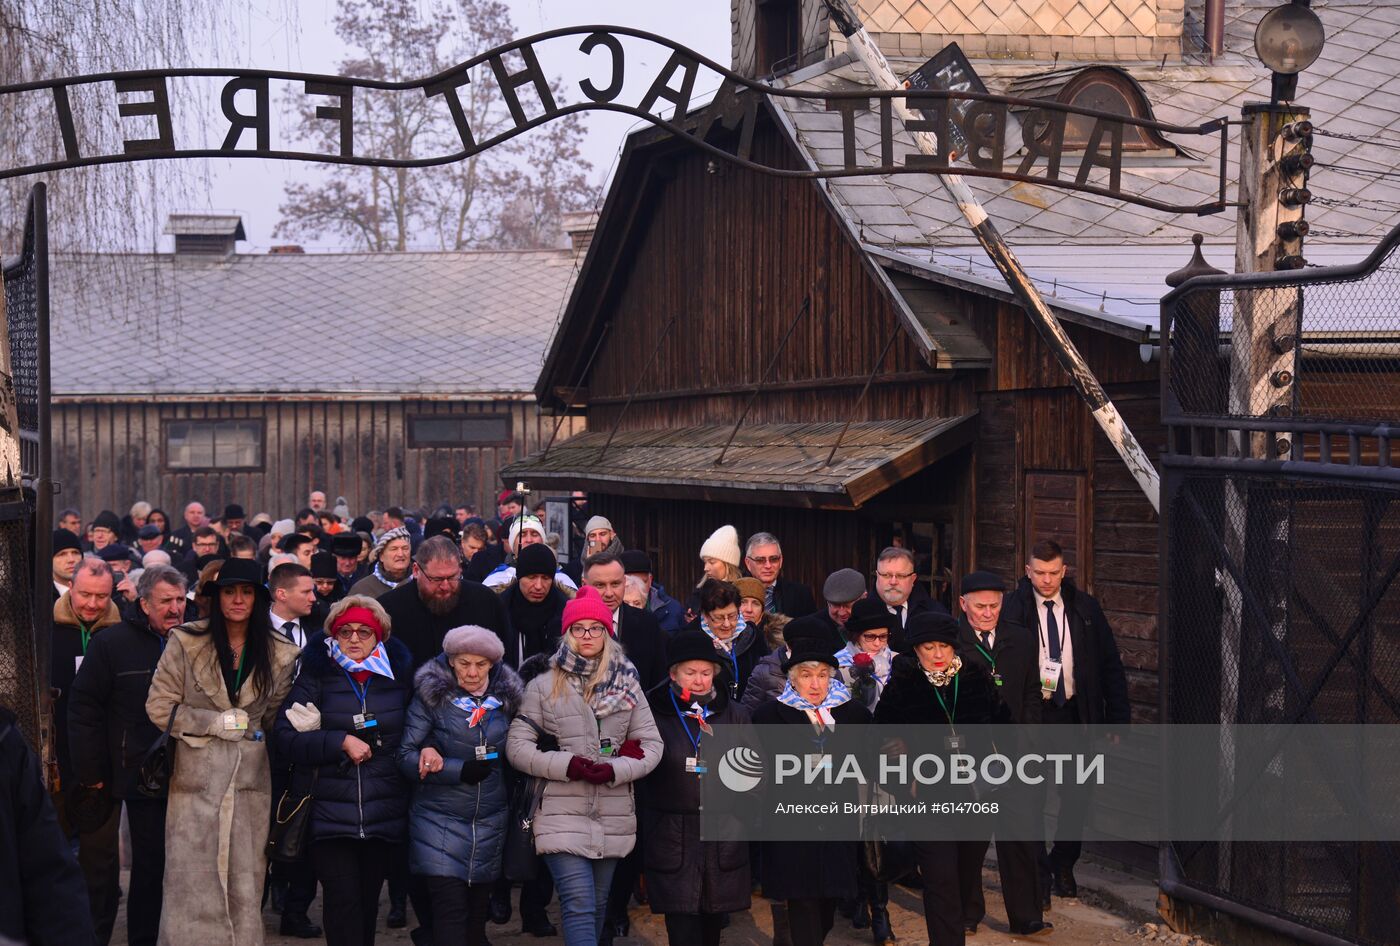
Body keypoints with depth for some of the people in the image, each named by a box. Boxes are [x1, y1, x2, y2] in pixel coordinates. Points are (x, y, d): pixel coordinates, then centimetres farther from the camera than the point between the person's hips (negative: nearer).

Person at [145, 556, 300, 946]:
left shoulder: (279, 654, 5)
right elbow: (159, 707, -2)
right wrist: (215, 722, -8)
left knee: (245, 880, 4)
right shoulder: (186, 643, -2)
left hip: (251, 780, 2)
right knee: (194, 881, -2)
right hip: (196, 778, -2)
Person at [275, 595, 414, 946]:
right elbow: (286, 737, -7)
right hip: (330, 811, -3)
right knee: (343, 899, -12)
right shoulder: (316, 674, 1)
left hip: (384, 811, 3)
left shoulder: (398, 675, 9)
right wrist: (342, 742, -15)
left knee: (367, 902, 10)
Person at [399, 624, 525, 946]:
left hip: (490, 823, 4)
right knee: (450, 910, -12)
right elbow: (406, 757, -6)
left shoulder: (506, 698, 5)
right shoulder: (431, 696, -4)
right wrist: (459, 770, -19)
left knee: (477, 913, 9)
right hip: (440, 820, -4)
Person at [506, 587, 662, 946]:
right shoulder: (544, 686, 1)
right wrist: (569, 765, -15)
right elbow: (517, 747, -2)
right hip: (563, 815, -3)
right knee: (579, 907, -14)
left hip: (613, 818, 3)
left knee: (597, 906, 13)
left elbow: (652, 745, 5)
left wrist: (615, 770, -13)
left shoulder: (626, 685, 9)